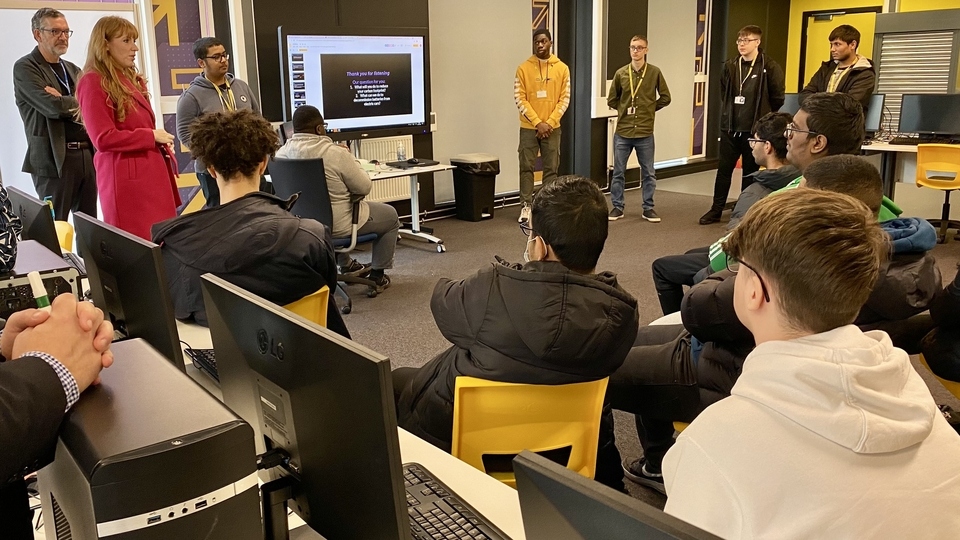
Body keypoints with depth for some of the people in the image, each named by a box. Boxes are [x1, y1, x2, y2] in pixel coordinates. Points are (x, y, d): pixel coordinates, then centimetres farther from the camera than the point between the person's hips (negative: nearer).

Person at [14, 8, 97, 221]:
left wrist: (65, 102, -9)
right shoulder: (25, 68, -1)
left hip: (87, 155, 6)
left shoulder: (73, 69, 19)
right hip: (54, 159, -6)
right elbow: (52, 107, -15)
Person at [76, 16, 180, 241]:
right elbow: (104, 138, -15)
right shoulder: (94, 82, -8)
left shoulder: (132, 79, 18)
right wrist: (151, 136, -10)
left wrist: (162, 144, 7)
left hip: (152, 172, 8)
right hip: (126, 179, -8)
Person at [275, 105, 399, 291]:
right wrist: (350, 160, -1)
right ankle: (377, 275, 24)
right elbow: (364, 187, -15)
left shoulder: (281, 153, -6)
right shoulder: (336, 153, -24)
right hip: (336, 226, -6)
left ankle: (346, 266, 44)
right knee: (390, 215, 18)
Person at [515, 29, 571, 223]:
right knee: (526, 167, -1)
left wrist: (549, 123, -11)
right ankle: (526, 205, 5)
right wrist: (537, 122, -14)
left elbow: (564, 99, 0)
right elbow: (519, 99, -6)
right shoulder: (523, 68, -2)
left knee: (551, 168, 4)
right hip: (528, 127, -1)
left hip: (552, 127, 1)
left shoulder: (562, 68, 2)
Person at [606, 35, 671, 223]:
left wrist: (650, 109, 3)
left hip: (645, 133, -1)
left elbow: (665, 97, 6)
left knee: (649, 173, 7)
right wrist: (625, 110, 5)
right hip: (622, 132, 1)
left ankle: (648, 208, 18)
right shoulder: (621, 73, 1)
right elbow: (611, 99, 11)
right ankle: (617, 207, 18)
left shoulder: (655, 72, -2)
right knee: (618, 172, 6)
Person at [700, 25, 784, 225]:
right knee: (723, 169, 8)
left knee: (750, 172, 7)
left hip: (754, 130, -4)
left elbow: (777, 98, -3)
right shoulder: (730, 66, 5)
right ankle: (716, 210, 19)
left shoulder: (769, 67, -8)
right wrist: (726, 116, 14)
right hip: (729, 128, 4)